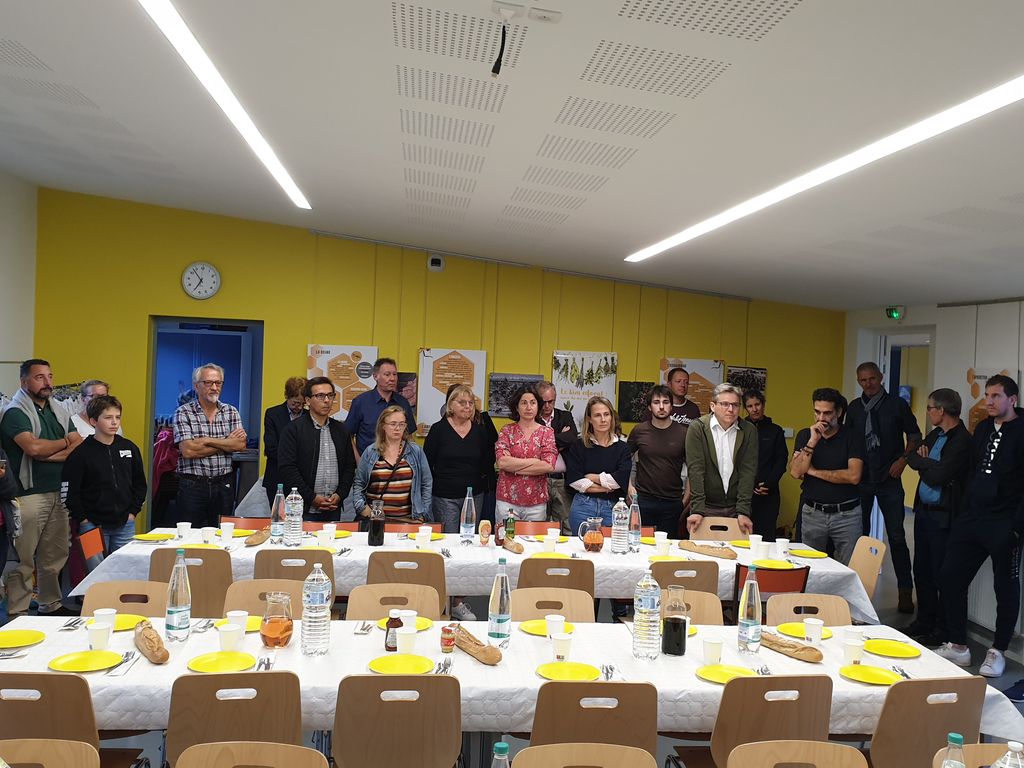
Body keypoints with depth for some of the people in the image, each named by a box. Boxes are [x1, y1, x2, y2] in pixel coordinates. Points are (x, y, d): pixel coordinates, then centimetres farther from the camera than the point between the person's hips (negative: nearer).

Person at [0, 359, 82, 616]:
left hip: (58, 493, 7)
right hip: (29, 495, -6)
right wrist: (65, 442, -3)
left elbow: (80, 447, 5)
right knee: (24, 560, -3)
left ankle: (51, 606, 23)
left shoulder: (59, 411, 15)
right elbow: (33, 447, -21)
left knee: (55, 557, 13)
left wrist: (48, 454, -11)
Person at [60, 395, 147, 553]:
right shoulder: (81, 452, -6)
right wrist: (83, 519, -7)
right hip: (92, 526, -3)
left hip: (125, 524, 3)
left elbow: (140, 483, 14)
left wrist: (133, 512, 6)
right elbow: (68, 491, -6)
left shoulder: (130, 448, 5)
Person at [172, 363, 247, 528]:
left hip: (224, 485, 3)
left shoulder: (231, 412, 8)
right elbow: (187, 451, -14)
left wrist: (206, 441, -12)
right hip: (192, 485, -3)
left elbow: (240, 445, -6)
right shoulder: (183, 412, -1)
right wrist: (227, 443, -6)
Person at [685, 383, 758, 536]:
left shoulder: (749, 431, 1)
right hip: (706, 507, -2)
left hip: (736, 508, 2)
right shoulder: (697, 428, -5)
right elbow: (696, 470, -10)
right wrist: (697, 510, -16)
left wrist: (743, 512, -11)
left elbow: (748, 471, -4)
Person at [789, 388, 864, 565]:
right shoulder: (805, 435, 4)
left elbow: (853, 476, -15)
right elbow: (795, 472, -8)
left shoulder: (853, 437, -4)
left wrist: (814, 472, -8)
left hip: (846, 514, -2)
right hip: (812, 513, 2)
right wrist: (812, 442, -17)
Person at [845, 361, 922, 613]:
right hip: (860, 479, 3)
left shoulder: (897, 404, -2)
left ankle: (905, 592, 7)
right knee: (859, 534, 9)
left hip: (889, 480, -3)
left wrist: (903, 459, -9)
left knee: (896, 537, -1)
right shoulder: (854, 408, 8)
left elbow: (915, 435, 3)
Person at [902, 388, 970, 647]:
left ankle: (943, 629, 14)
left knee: (942, 574, 1)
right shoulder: (935, 434, 11)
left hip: (943, 516, -9)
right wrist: (929, 464, -10)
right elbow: (912, 459, 8)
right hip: (924, 510, 9)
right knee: (921, 571, 16)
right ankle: (925, 621, 29)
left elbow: (937, 477, -22)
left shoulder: (962, 441, -17)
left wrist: (923, 463, -4)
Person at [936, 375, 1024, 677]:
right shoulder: (982, 429, 11)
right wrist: (963, 513, 13)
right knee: (950, 578, 6)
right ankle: (957, 646, 18)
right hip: (971, 520, 7)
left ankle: (998, 651, 22)